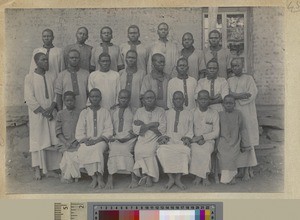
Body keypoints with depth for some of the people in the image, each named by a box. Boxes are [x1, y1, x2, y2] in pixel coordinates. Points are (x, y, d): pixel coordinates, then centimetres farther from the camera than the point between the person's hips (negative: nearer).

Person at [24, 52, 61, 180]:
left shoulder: (52, 76, 7)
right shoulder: (29, 77, -3)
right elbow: (29, 98, -8)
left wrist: (51, 108, -10)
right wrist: (43, 111, -13)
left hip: (51, 112, 3)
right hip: (37, 114, -3)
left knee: (52, 140, 3)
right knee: (38, 140, 0)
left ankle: (50, 168, 12)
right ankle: (38, 169, 8)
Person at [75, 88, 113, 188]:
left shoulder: (105, 112, 10)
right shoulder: (84, 112, 13)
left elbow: (108, 130, 1)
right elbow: (79, 132, 7)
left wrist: (97, 140, -14)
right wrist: (85, 140, -13)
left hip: (101, 140, -1)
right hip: (87, 141, 2)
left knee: (97, 149, -35)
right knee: (82, 152, -31)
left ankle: (99, 177, -26)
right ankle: (94, 177, -21)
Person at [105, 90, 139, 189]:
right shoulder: (113, 112, 24)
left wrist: (127, 137, -9)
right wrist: (113, 137, -3)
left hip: (129, 139, -2)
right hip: (116, 138, 2)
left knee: (127, 149, -33)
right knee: (113, 148, -31)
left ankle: (134, 178, -33)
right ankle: (110, 179, -33)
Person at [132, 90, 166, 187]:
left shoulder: (160, 111, 6)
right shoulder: (139, 111, 11)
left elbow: (162, 131, -5)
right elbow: (135, 130, -1)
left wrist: (144, 125, -6)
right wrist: (151, 124, -10)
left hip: (155, 139, -1)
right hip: (142, 139, 2)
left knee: (149, 150, -30)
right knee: (138, 150, -28)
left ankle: (148, 175, -15)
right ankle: (146, 175, -15)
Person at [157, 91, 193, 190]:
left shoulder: (188, 114, 20)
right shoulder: (167, 113, 21)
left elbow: (190, 130, 14)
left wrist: (187, 138, -6)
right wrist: (165, 136, -6)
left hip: (182, 141, -1)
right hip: (169, 140, 1)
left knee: (186, 150, -37)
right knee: (161, 150, -33)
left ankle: (178, 179, -26)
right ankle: (171, 178, -24)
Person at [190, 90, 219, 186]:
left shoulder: (214, 113, 4)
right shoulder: (192, 112, 6)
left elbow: (216, 133, 0)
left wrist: (202, 137, -12)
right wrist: (195, 138, -12)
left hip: (208, 141, -1)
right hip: (195, 141, 1)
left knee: (206, 150, -33)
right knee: (195, 150, -32)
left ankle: (199, 175, -14)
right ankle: (204, 176, -16)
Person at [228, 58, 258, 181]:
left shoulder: (248, 79, 6)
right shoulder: (229, 81, 15)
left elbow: (252, 94, -7)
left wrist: (234, 95, -10)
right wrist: (242, 95, -12)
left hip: (246, 113, -3)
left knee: (246, 141, -5)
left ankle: (247, 168, 0)